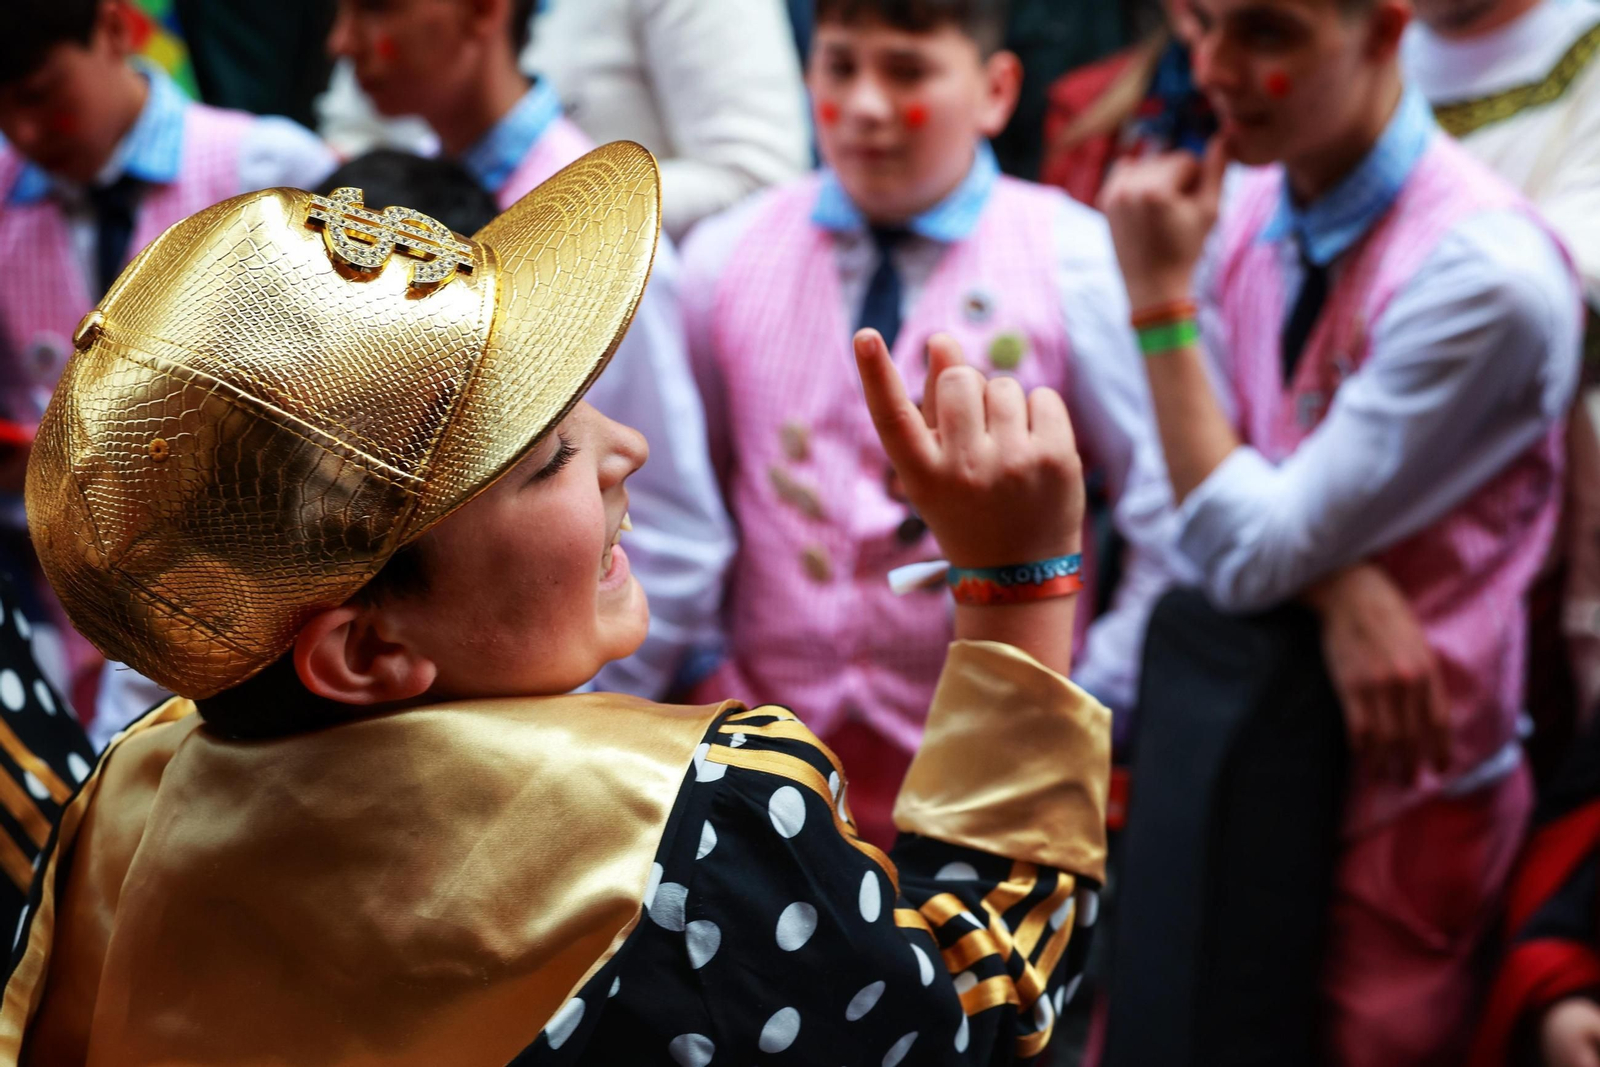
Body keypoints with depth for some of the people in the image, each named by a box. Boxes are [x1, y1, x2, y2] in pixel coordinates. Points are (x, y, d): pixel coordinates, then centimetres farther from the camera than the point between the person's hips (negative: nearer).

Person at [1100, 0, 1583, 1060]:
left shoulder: (1484, 275, -22)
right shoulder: (1248, 211, 1)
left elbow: (1250, 554, -20)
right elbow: (1209, 493, 1)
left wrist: (1160, 296, -18)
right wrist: (1341, 587, -19)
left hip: (1395, 793, -6)